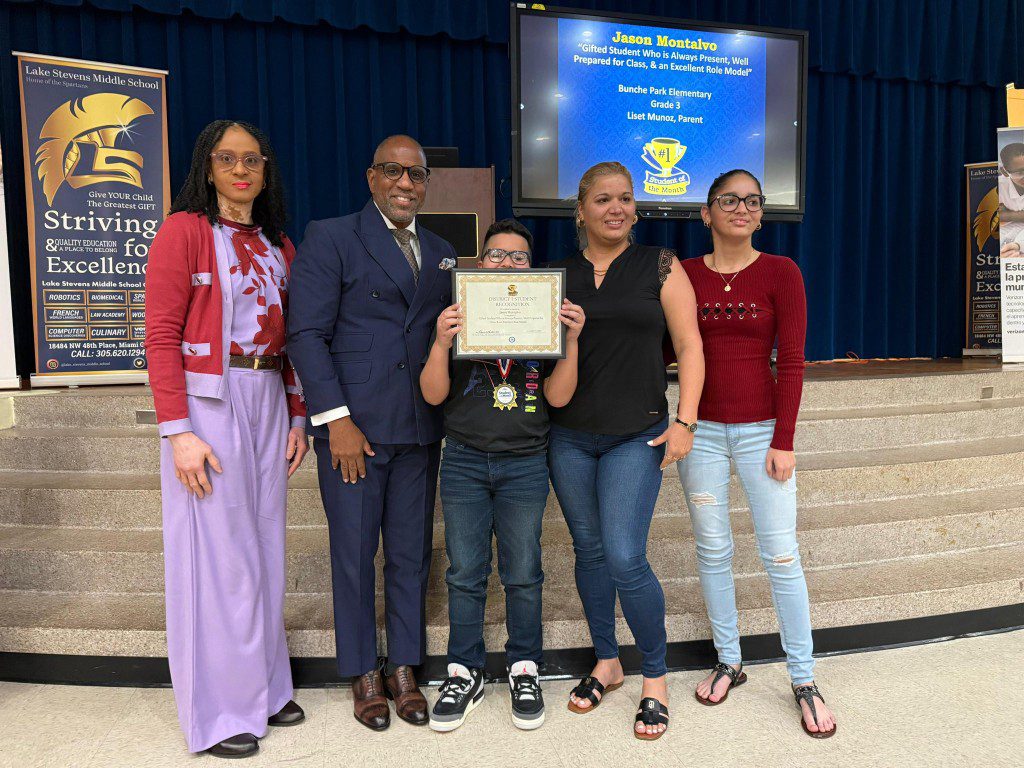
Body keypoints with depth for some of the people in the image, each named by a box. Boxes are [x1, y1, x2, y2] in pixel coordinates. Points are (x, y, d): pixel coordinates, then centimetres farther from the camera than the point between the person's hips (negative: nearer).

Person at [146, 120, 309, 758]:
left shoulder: (279, 246, 14)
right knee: (216, 551, 1)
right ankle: (216, 712, 18)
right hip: (207, 401, -6)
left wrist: (298, 418, 9)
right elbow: (162, 335, -10)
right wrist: (179, 433, -15)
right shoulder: (184, 231, -4)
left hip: (268, 403, 6)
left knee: (264, 546, 12)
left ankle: (263, 687, 28)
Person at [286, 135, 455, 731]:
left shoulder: (442, 253, 16)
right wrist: (336, 419, -13)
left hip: (420, 430, 4)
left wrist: (450, 413, 2)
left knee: (412, 554, 11)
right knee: (354, 554, 7)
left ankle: (404, 670, 27)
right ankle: (364, 676, 25)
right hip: (353, 426, -4)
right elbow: (307, 333, -6)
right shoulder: (329, 238, 1)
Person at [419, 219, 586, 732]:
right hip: (464, 462, 0)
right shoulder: (459, 318, 4)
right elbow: (434, 395, -4)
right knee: (465, 574, 7)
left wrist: (573, 338, -17)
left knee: (523, 574, 7)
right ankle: (465, 673, 23)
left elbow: (558, 396, -4)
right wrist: (441, 342, -21)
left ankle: (524, 669, 25)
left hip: (525, 464, 0)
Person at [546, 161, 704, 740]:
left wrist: (685, 420, -9)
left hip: (637, 436, -3)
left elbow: (689, 346, -2)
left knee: (625, 557, -8)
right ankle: (607, 663, 32)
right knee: (589, 550, 12)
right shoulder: (559, 274, 7)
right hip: (569, 437, 3)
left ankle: (656, 681, 15)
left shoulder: (660, 266, 1)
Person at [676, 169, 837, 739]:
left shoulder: (780, 272, -2)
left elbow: (791, 361, -5)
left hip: (761, 428, -2)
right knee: (713, 549, 9)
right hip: (700, 429, 2)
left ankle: (804, 680, 18)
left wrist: (784, 440, -9)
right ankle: (729, 662, 27)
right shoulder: (683, 274, 4)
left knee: (782, 554, 0)